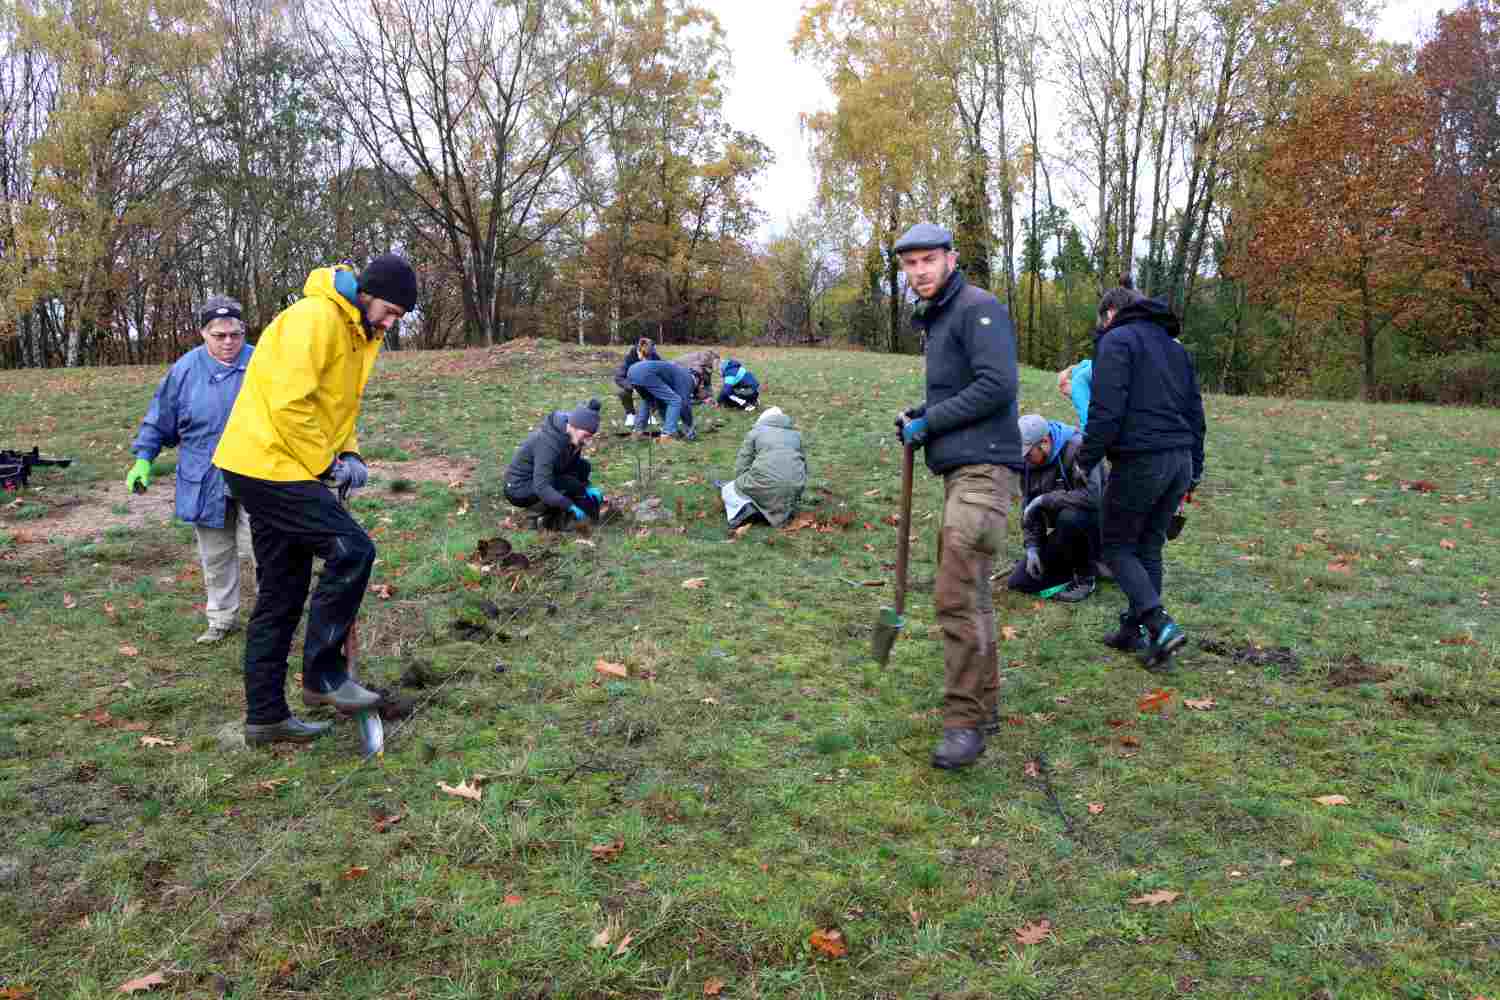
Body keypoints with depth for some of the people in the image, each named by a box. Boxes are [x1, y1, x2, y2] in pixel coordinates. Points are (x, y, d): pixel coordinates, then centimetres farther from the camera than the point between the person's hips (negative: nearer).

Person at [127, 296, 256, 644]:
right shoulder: (185, 371, -2)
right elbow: (160, 420, 8)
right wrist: (143, 458, 3)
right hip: (206, 484, 3)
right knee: (215, 557, 13)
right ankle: (222, 619, 28)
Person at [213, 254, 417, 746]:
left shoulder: (357, 332, 15)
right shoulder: (315, 317, -16)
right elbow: (288, 403, -24)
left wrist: (349, 453, 4)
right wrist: (326, 465, -14)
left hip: (266, 470, 10)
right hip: (269, 465, -10)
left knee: (281, 595, 12)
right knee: (352, 550, -14)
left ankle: (265, 715, 20)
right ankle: (323, 674, -3)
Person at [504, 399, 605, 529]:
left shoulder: (570, 435, -6)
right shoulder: (548, 442, -31)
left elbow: (573, 466, 7)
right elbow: (541, 488, -36)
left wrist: (586, 488, -10)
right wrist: (571, 506, -41)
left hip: (537, 476, 9)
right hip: (520, 490, -9)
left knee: (583, 467, -3)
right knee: (570, 485, -27)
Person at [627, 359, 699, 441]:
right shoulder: (686, 378, 9)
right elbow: (684, 404, 4)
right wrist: (689, 428, 16)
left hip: (633, 370, 9)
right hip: (646, 374, -9)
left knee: (648, 400, 35)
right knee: (675, 401, -2)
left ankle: (638, 431, 29)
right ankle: (668, 434, -5)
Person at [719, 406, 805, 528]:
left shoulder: (755, 432, 15)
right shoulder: (796, 434, 27)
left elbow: (741, 466, 7)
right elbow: (804, 464, 28)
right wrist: (796, 495, 35)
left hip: (765, 482, -4)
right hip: (795, 487, 4)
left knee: (728, 490, 19)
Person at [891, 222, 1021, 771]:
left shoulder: (979, 308, -9)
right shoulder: (937, 317, 21)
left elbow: (997, 384, -20)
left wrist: (929, 422, -13)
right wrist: (918, 414, 9)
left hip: (982, 467, -11)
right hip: (959, 468, 11)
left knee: (957, 595, -14)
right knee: (969, 593, 15)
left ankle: (964, 722, -8)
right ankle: (983, 705, 27)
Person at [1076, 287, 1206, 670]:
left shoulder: (1117, 341, -5)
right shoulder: (1174, 346, 20)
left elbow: (1106, 409, -17)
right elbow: (1194, 411, 20)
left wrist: (1086, 459, -9)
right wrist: (1194, 469, 23)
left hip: (1139, 461, -8)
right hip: (1179, 460, 8)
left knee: (1117, 546, 4)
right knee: (1149, 547, 15)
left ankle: (1160, 625, -9)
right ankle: (1135, 629, 20)